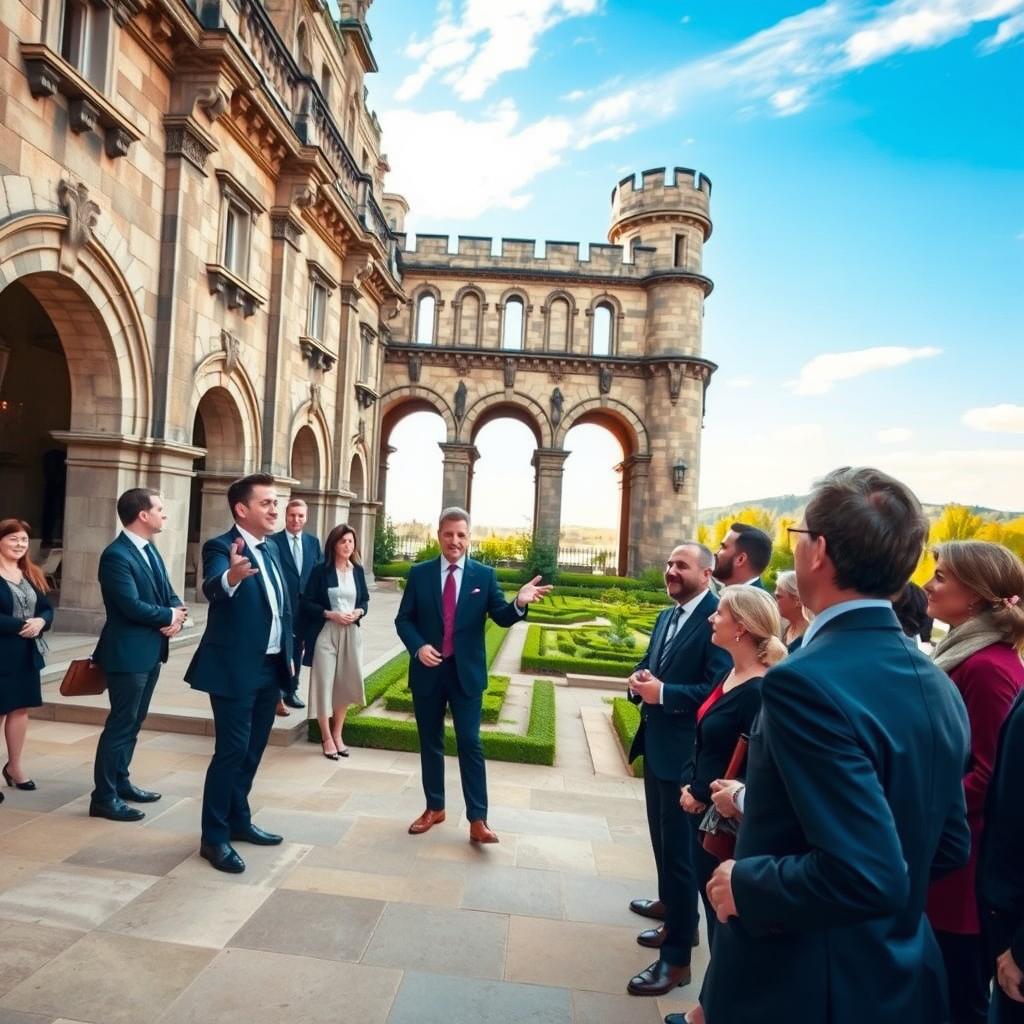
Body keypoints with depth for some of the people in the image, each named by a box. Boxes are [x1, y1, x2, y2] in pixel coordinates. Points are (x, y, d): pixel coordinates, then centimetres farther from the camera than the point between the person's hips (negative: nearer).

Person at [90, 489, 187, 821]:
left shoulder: (150, 549, 10)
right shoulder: (116, 555, -19)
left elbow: (168, 593, 11)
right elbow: (132, 606, -25)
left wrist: (177, 616, -10)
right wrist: (170, 615, -11)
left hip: (150, 650, 9)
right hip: (128, 653, -9)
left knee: (133, 722, 18)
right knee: (121, 725, -1)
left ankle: (120, 782, 31)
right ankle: (103, 797, 10)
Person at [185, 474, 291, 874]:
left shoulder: (270, 549, 10)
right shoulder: (220, 547, -14)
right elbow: (212, 587, -35)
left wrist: (289, 654, 14)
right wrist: (231, 577, -58)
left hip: (270, 667, 8)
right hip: (235, 668, -8)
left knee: (252, 750, 17)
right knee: (231, 751, -2)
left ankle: (238, 820, 32)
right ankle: (214, 837, 13)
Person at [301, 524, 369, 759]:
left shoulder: (358, 570, 7)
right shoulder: (321, 571, -5)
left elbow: (365, 599, 13)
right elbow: (307, 603, -6)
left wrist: (359, 612, -8)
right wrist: (331, 614, -17)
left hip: (351, 633, 4)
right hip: (325, 632, -4)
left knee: (345, 684, 9)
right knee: (324, 684, 0)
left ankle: (337, 735, 25)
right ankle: (326, 737, 15)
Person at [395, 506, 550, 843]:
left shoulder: (484, 575, -2)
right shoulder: (419, 573, 0)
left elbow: (501, 617, -8)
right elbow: (403, 620, 2)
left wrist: (519, 603, -30)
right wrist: (418, 647, -16)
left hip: (466, 672, -2)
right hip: (428, 671, 2)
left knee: (470, 744, 0)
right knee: (430, 743, 14)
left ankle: (477, 820, 8)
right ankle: (434, 808, 31)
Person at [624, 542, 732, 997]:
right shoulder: (666, 617, 10)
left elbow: (718, 690, -25)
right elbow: (649, 666, 16)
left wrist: (662, 693, -25)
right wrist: (639, 679, -5)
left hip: (686, 752, -9)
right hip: (656, 744, 9)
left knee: (679, 849, 2)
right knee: (662, 836, 26)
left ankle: (677, 956, 16)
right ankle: (671, 905, 48)